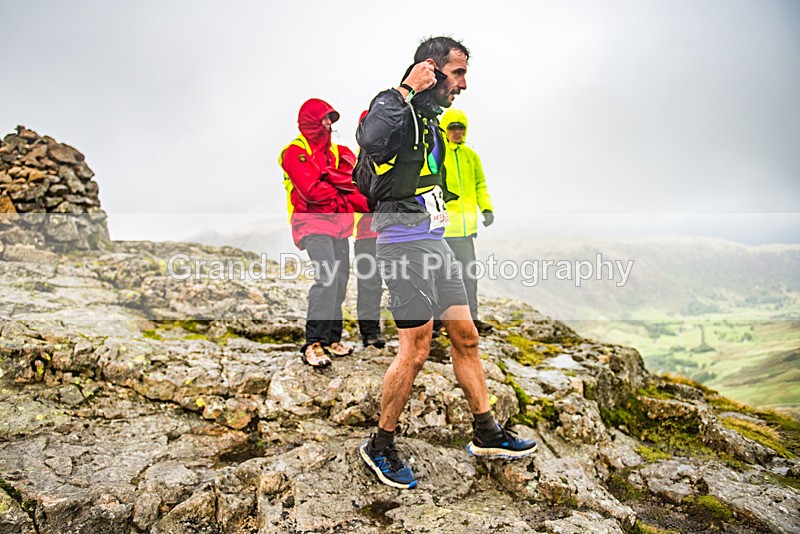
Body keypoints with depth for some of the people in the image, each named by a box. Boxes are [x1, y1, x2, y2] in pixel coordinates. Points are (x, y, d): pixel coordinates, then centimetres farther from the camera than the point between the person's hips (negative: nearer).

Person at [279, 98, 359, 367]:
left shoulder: (337, 151, 19)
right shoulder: (295, 151, -3)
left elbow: (353, 179, 4)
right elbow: (310, 190, -15)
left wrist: (326, 174, -12)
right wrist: (342, 194, -3)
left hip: (339, 224, 7)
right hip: (313, 222, -7)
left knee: (340, 280, 6)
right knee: (327, 277, -21)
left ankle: (332, 339, 16)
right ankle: (313, 343, -18)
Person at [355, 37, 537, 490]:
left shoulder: (429, 117, 22)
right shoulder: (394, 106, -8)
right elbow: (371, 138, -32)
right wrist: (406, 90, -22)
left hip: (434, 240, 10)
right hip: (405, 240, -10)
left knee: (466, 338, 11)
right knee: (416, 351, -6)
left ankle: (487, 434, 24)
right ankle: (380, 447, 13)